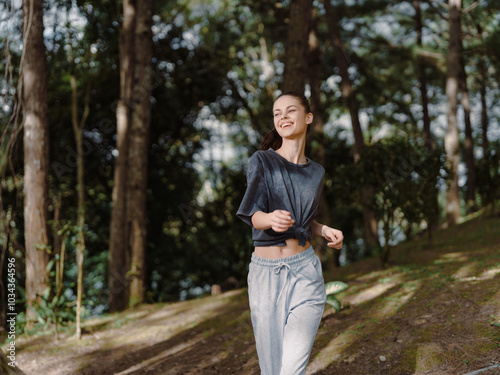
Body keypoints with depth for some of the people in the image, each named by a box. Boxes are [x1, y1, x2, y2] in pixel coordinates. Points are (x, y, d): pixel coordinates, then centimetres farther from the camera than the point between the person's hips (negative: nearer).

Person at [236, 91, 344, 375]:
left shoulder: (316, 172, 10)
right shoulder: (262, 161, -2)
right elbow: (253, 216, -12)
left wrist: (326, 231, 3)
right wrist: (272, 219, -35)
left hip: (305, 271, 1)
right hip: (266, 274, -1)